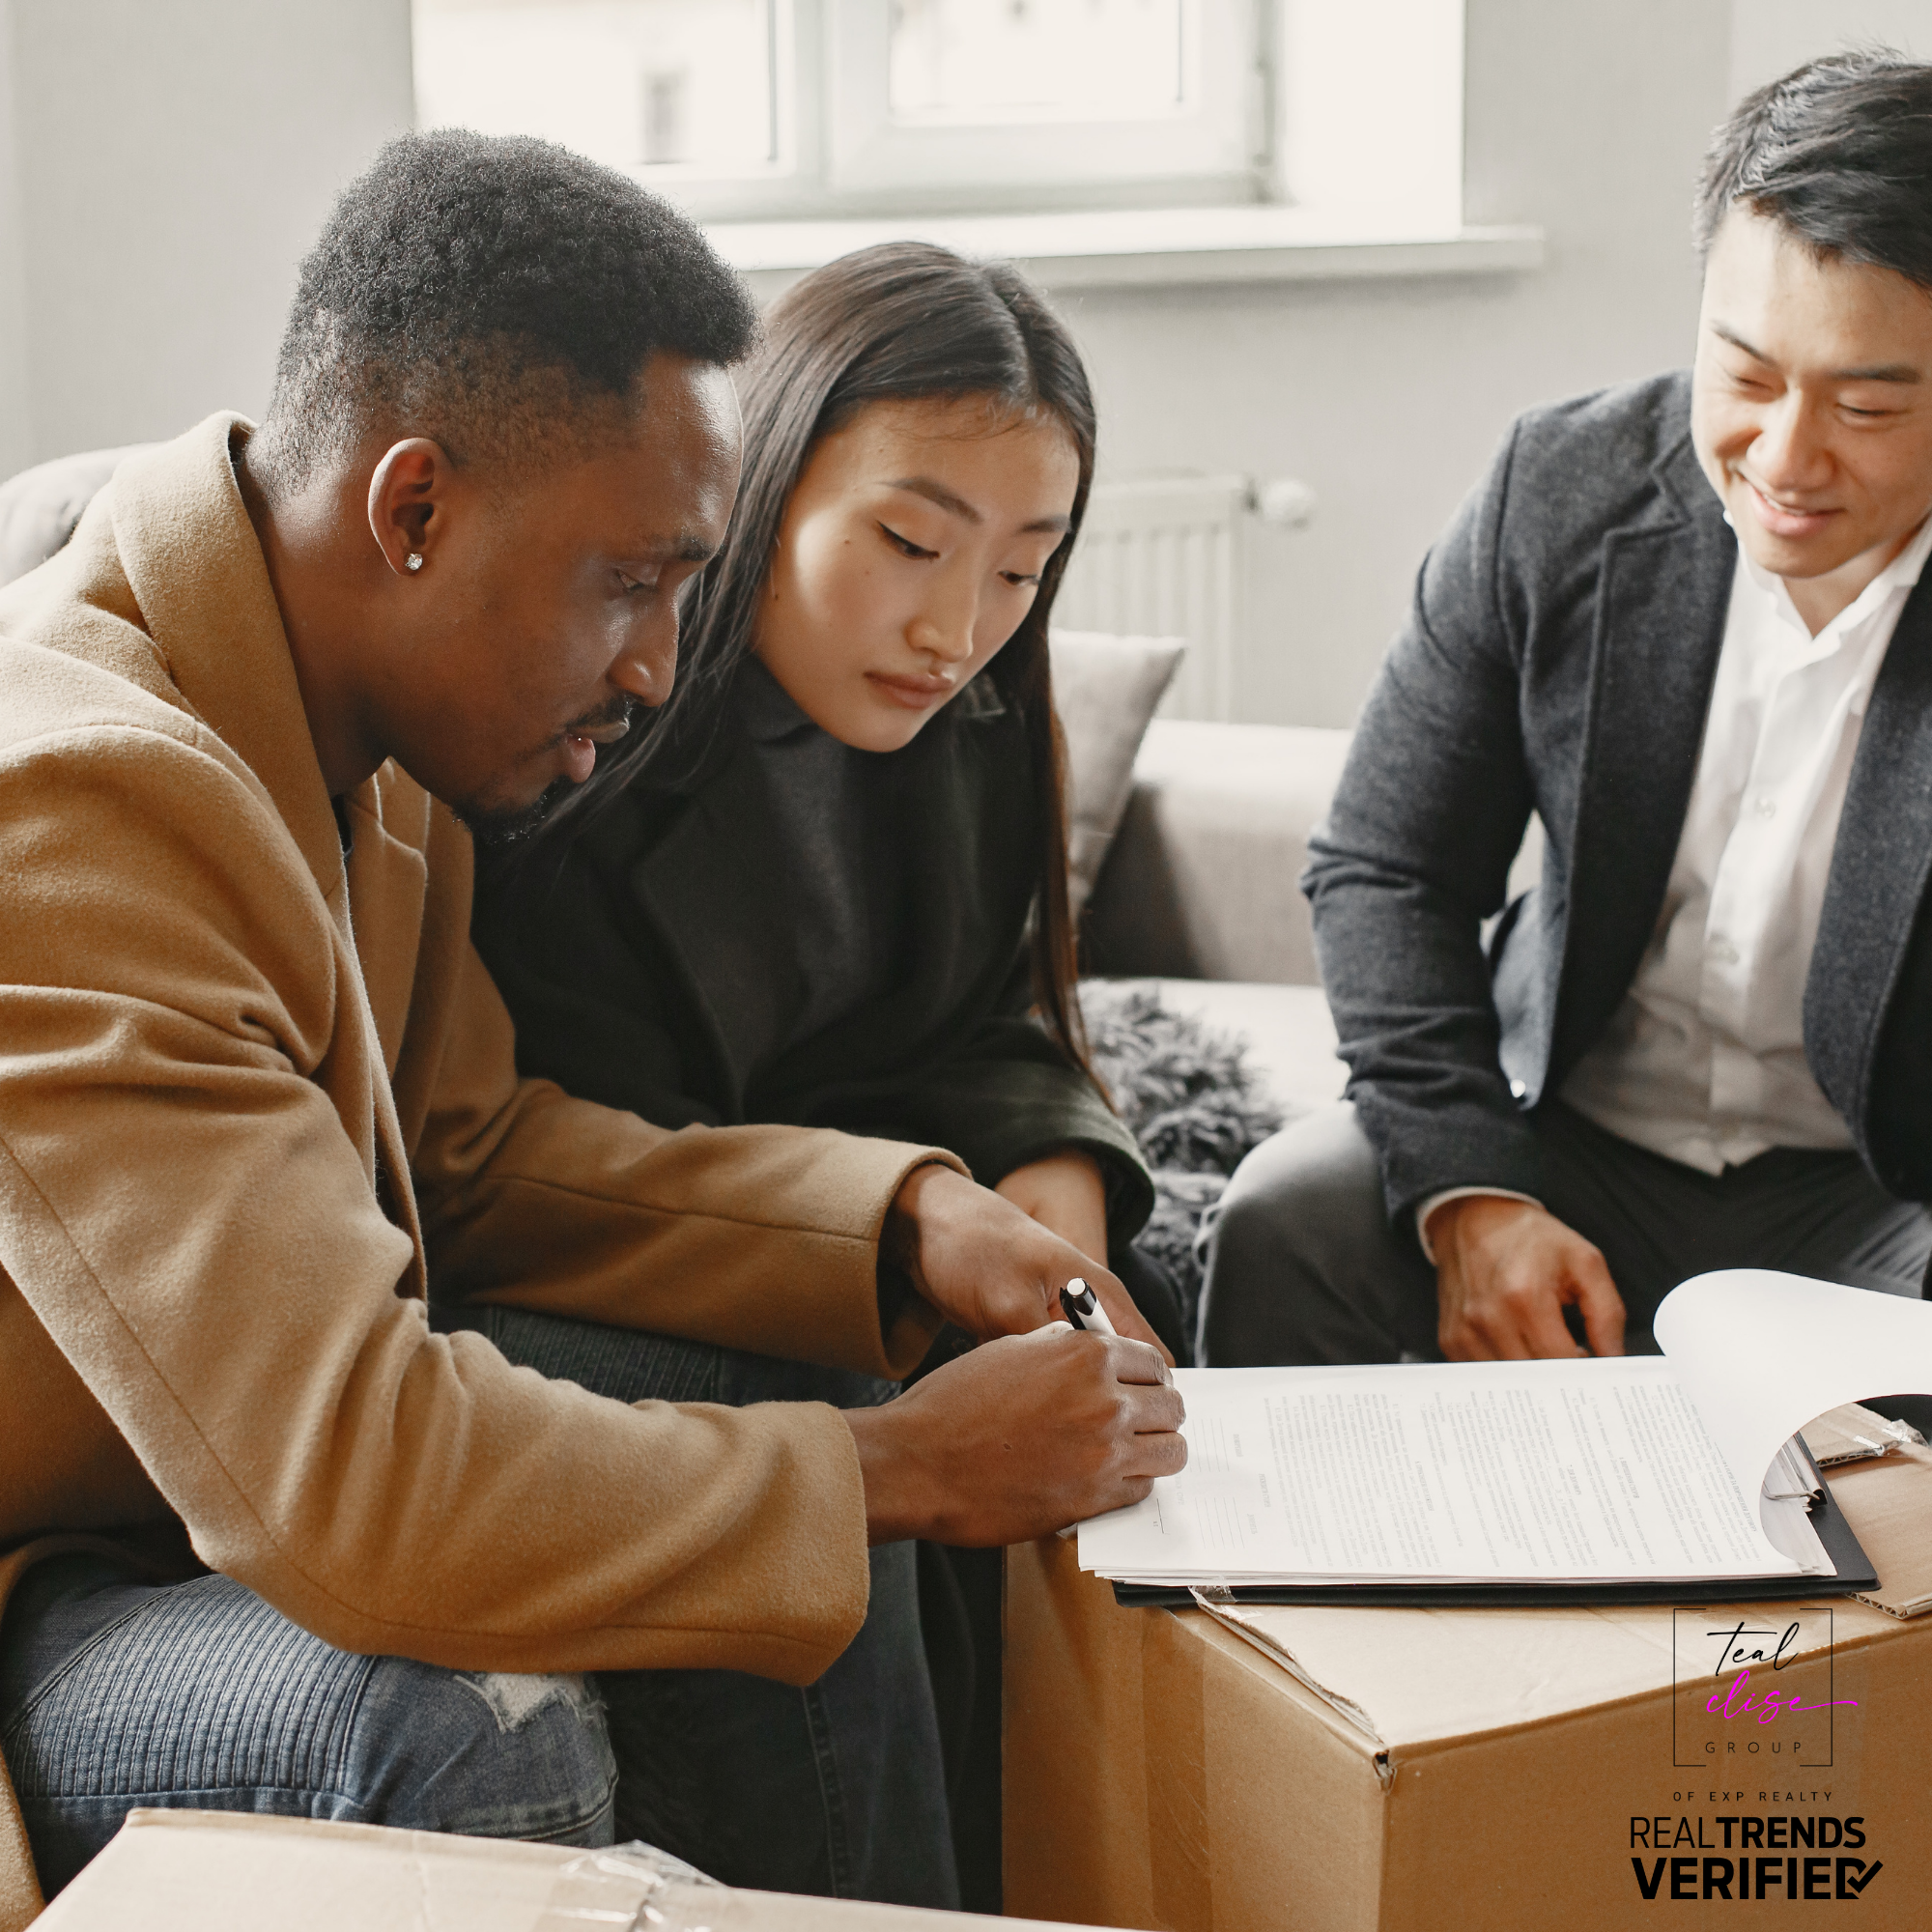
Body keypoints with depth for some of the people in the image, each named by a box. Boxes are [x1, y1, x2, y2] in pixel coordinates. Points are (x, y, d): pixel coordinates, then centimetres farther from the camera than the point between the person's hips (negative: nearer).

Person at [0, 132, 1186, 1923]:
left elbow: (468, 1143, 8)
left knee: (804, 1450, 0)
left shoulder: (354, 726, -2)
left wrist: (906, 1221, -7)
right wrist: (912, 1469, -25)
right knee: (476, 1727, -34)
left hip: (244, 1444, 9)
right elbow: (351, 1487, -38)